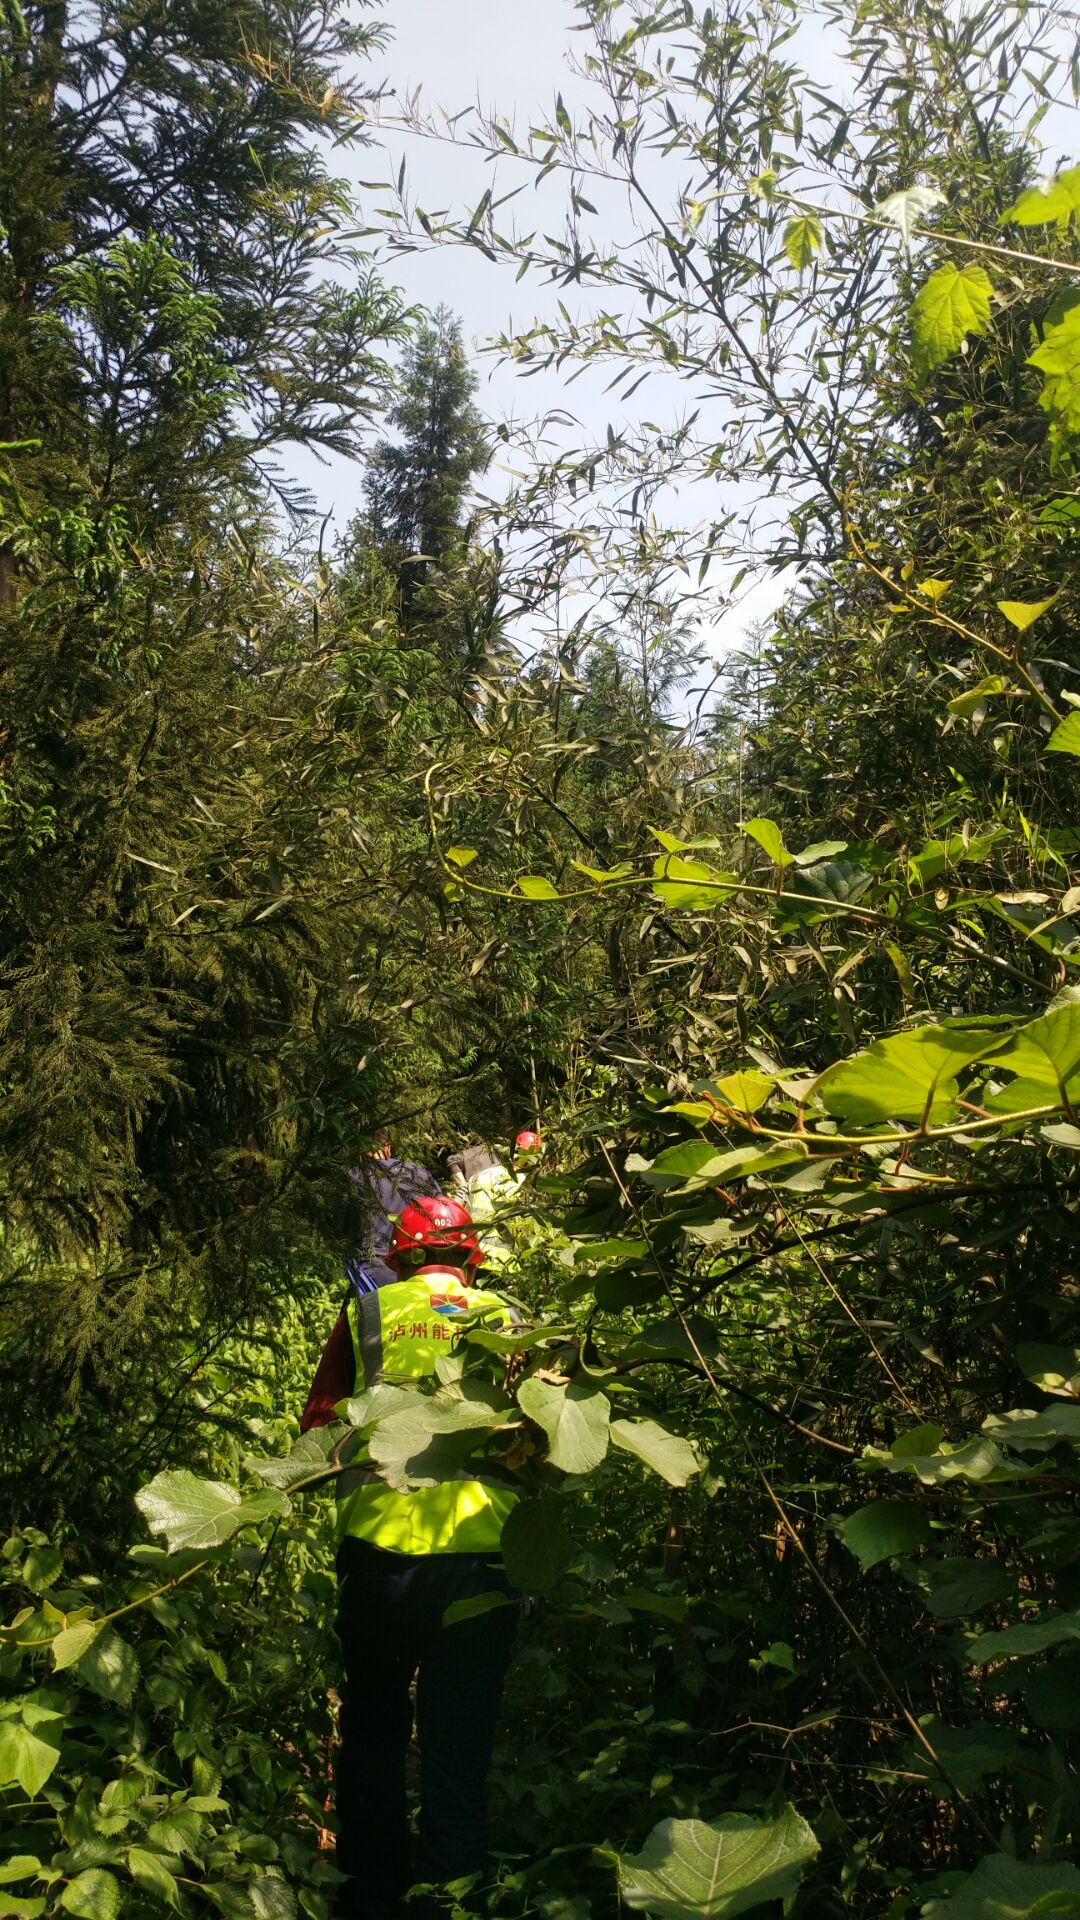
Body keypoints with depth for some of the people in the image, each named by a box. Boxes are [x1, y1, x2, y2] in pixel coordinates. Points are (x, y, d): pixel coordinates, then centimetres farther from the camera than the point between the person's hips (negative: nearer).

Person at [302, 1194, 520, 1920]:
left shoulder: (368, 1312, 4)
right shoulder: (508, 1318, 5)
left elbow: (319, 1431, 6)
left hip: (381, 1548, 0)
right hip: (483, 1554, 0)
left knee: (373, 1736, 20)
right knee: (460, 1751, 12)